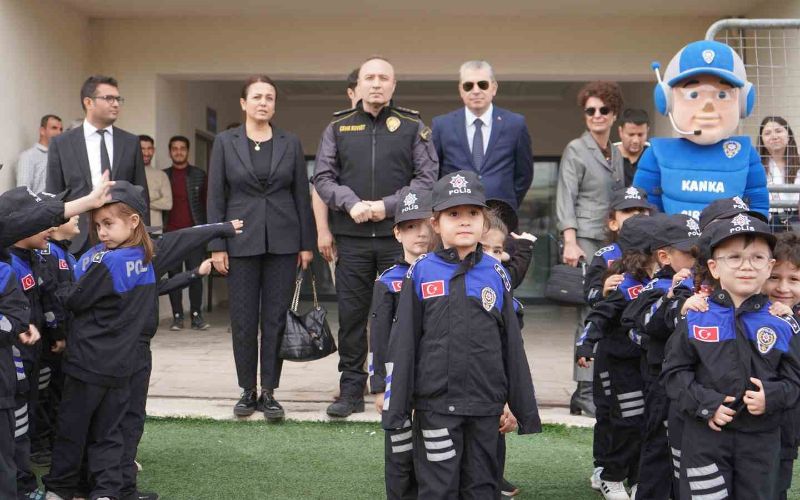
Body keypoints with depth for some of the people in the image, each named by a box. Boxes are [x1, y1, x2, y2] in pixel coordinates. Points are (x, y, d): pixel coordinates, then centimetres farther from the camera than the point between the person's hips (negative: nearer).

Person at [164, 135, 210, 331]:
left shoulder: (199, 175, 9)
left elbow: (206, 203, 8)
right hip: (171, 234, 1)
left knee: (196, 275, -4)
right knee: (173, 275, 1)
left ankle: (196, 315, 1)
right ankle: (177, 316, 5)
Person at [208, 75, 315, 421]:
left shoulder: (290, 143, 6)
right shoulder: (225, 142, 3)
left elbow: (302, 195, 7)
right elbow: (215, 197, 2)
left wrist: (307, 243, 3)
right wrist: (217, 246, -4)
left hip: (282, 240, 1)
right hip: (241, 240, 0)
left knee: (276, 318, 2)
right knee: (243, 320, 3)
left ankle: (269, 392, 10)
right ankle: (248, 391, 15)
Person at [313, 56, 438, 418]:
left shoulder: (413, 127, 7)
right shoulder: (338, 127, 12)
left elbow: (427, 177, 1)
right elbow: (323, 177, 8)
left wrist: (389, 206, -10)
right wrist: (351, 203, -10)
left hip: (398, 235, -1)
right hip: (351, 236, 2)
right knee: (351, 314, 4)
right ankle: (351, 390, 14)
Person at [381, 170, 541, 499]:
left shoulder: (496, 274, 3)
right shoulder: (421, 274, -2)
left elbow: (512, 345, 7)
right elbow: (403, 345, -1)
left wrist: (519, 405, 8)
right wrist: (395, 405, -4)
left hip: (486, 407, 2)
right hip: (435, 406, -2)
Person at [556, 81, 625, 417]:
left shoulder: (616, 154, 18)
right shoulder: (576, 150, 0)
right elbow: (565, 200, -7)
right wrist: (570, 242, -17)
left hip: (612, 241, 6)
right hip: (586, 240, -6)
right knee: (591, 313, -10)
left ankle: (588, 388, 9)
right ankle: (586, 390, -6)